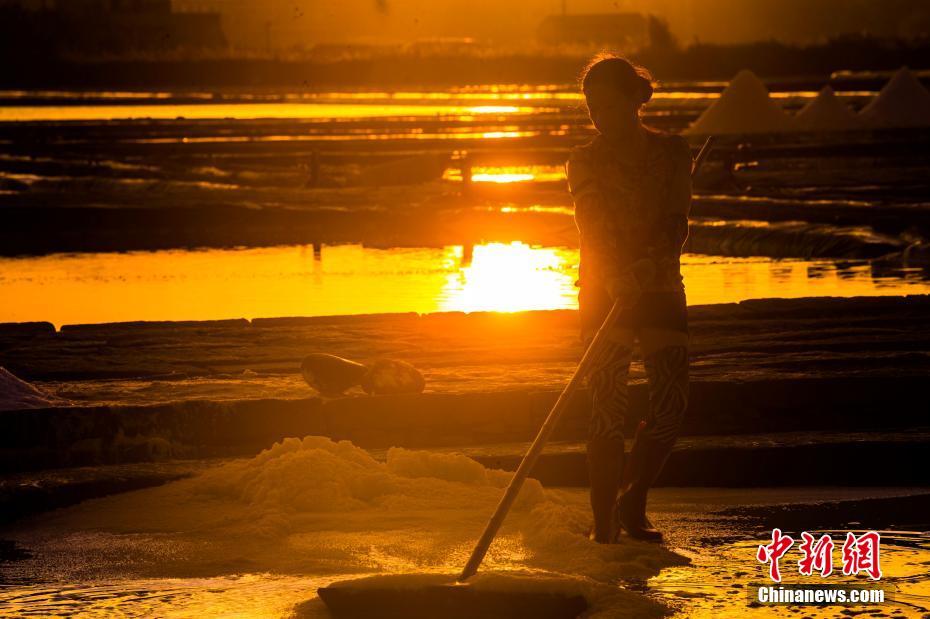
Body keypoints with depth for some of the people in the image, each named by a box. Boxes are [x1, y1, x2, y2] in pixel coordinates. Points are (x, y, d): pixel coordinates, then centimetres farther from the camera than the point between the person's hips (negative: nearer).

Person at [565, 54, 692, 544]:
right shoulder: (585, 161, 0)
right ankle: (604, 522, -9)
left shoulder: (672, 153, 7)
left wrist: (661, 257, -27)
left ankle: (633, 507, 13)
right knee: (609, 406, -11)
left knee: (672, 401, -7)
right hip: (605, 289, -2)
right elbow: (594, 226, -15)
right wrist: (622, 274, -33)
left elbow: (677, 220, -5)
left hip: (660, 288, 2)